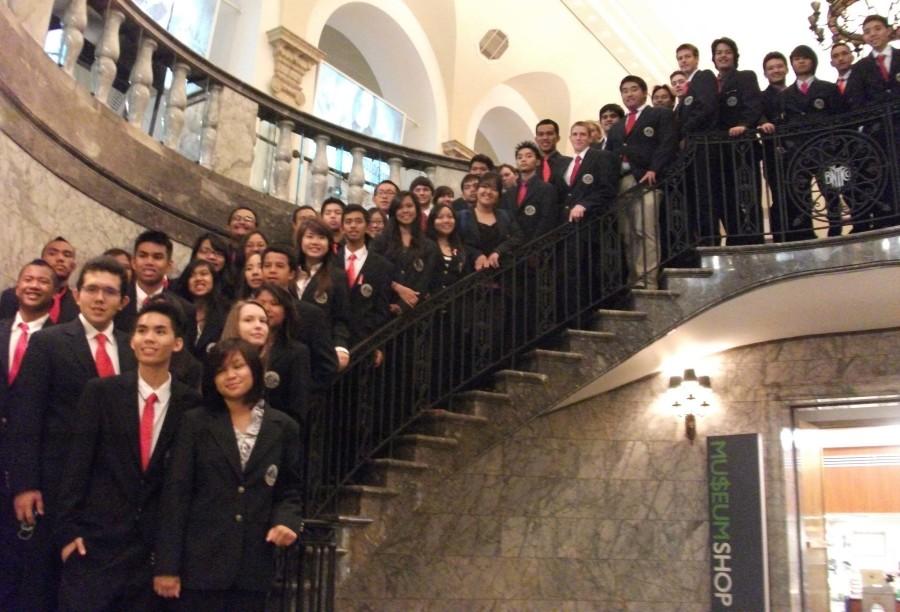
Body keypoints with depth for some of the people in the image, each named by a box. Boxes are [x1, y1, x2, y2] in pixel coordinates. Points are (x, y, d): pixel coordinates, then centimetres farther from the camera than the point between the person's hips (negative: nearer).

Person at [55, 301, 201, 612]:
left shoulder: (191, 403, -1)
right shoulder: (100, 392, -1)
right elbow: (77, 463, -3)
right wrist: (68, 529, -6)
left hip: (158, 543, 1)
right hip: (96, 539, -1)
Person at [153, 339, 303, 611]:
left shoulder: (283, 427, 6)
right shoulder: (195, 422, 1)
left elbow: (290, 491, 13)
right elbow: (176, 494, -2)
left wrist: (286, 521, -9)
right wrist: (167, 564, -6)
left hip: (253, 564, 2)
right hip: (201, 561, -2)